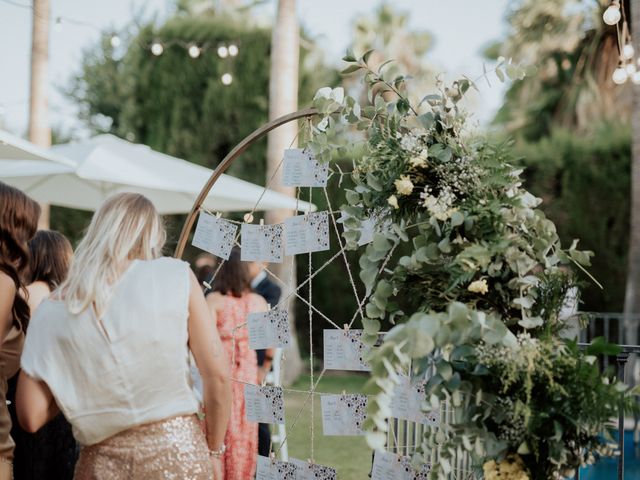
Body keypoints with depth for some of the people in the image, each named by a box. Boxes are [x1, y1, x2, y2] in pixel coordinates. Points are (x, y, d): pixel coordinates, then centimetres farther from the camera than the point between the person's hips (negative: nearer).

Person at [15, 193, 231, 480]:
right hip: (177, 451, -1)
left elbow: (30, 418, -2)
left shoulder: (53, 309, 1)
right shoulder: (175, 276, -4)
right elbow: (217, 376, -5)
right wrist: (213, 450, 8)